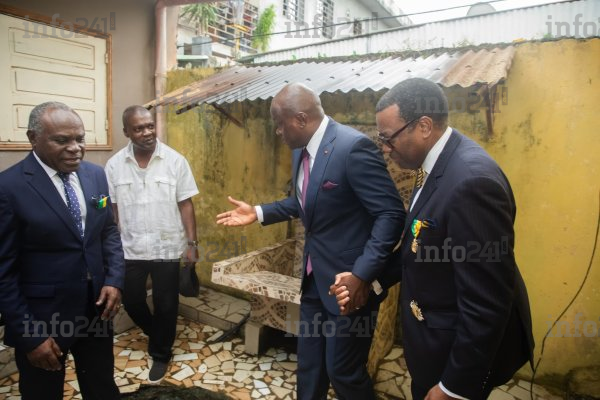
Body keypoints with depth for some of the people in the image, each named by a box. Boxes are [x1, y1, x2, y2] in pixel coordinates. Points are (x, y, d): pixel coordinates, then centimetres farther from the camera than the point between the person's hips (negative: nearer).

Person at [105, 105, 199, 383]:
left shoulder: (175, 161, -8)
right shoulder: (114, 165, -3)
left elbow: (185, 204, -5)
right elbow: (112, 209, 3)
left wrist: (192, 243, -8)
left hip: (167, 248, -2)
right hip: (129, 248, 2)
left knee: (165, 305, 9)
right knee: (131, 301, 16)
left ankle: (160, 354, 33)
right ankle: (155, 332, 47)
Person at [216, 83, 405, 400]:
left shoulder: (354, 147, -23)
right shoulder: (301, 150, 4)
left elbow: (391, 214, -23)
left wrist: (361, 275, -28)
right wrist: (258, 213, 9)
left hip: (348, 279, -8)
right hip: (314, 276, 8)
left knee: (343, 371, 9)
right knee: (308, 364, 22)